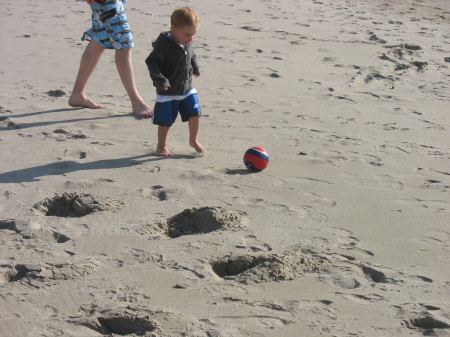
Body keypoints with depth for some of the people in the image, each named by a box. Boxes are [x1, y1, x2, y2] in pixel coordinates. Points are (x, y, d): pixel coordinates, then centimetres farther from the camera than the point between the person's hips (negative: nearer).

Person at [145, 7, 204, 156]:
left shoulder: (187, 43, -3)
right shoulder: (163, 45, -24)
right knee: (165, 121, 5)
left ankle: (193, 140, 26)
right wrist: (160, 79, -30)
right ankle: (161, 145, 26)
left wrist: (195, 67, 22)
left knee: (195, 114, 3)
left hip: (187, 89, 6)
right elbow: (151, 62, -22)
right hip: (168, 92, -5)